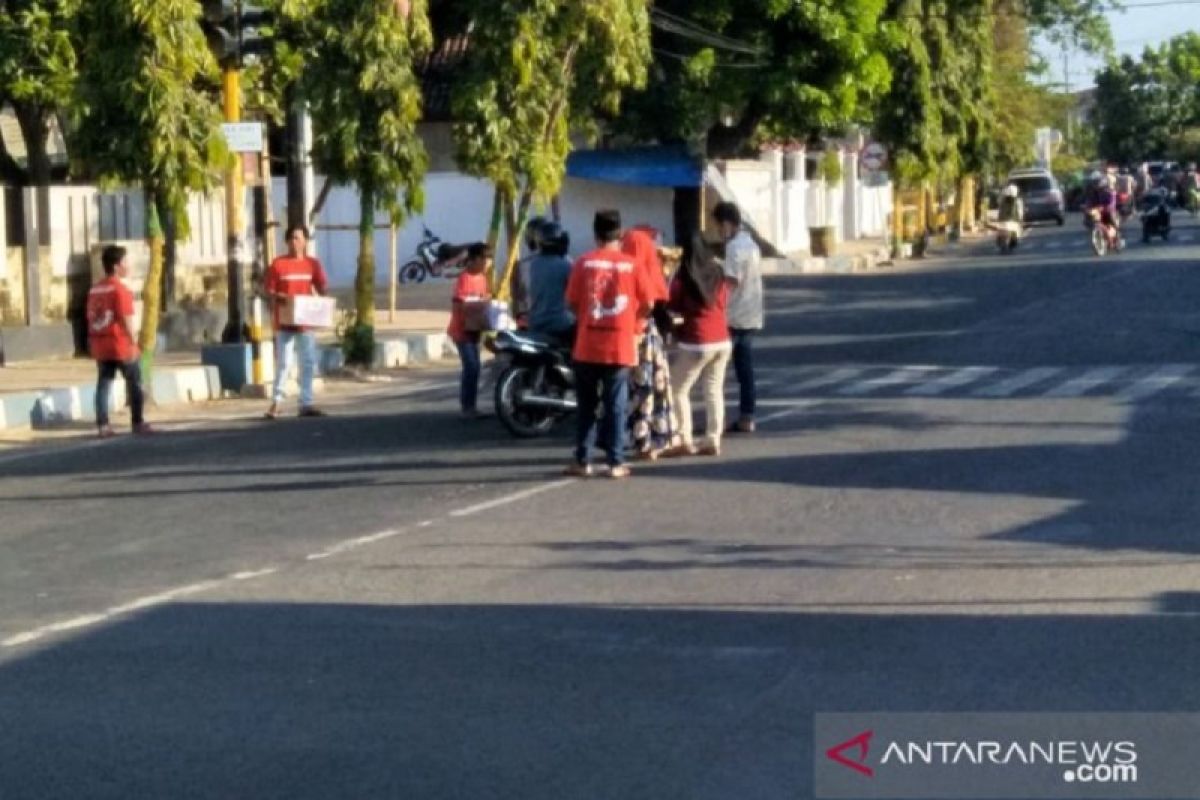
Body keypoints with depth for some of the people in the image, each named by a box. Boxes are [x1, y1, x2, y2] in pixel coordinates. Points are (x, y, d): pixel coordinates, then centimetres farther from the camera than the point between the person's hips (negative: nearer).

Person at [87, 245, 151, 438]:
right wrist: (132, 343, -16)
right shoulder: (121, 289, -12)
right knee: (134, 382, 6)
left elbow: (91, 319, 13)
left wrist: (92, 344, 18)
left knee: (104, 383, 6)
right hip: (121, 344, -6)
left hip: (100, 345, 6)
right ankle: (138, 422, 8)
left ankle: (103, 425, 0)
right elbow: (126, 319, -18)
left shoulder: (94, 290, 11)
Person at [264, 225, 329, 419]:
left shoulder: (312, 264, 5)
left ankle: (306, 404, 13)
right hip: (284, 322, -4)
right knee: (284, 363, -6)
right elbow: (268, 291, -3)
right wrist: (281, 298, -23)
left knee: (309, 363, 6)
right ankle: (276, 403, -1)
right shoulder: (278, 264, -4)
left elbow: (322, 289, 10)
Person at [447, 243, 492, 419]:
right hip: (462, 330, -8)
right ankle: (467, 407, -8)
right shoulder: (465, 279, -17)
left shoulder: (482, 277, 8)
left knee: (473, 368, 11)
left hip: (474, 329, 8)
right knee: (471, 367, -12)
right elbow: (457, 306, -22)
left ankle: (470, 406, 17)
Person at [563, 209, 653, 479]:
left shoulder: (584, 263, -3)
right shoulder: (631, 264, -2)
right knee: (616, 406, 4)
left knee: (586, 406, 9)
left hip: (588, 346, 0)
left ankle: (582, 461, 10)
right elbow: (646, 304, 1)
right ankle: (616, 462, 2)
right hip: (620, 346, 0)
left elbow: (571, 301, -1)